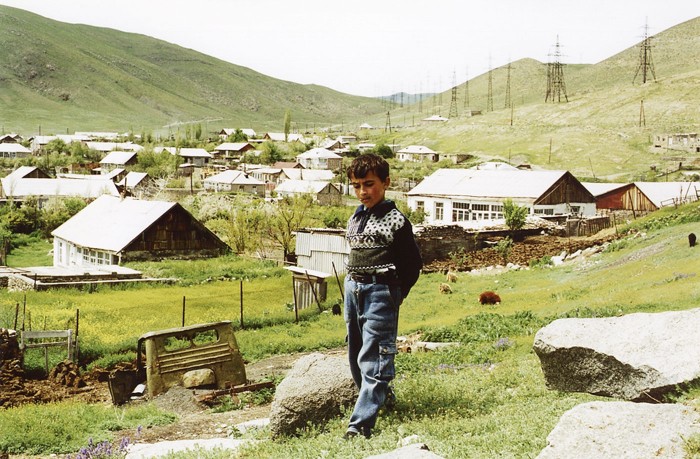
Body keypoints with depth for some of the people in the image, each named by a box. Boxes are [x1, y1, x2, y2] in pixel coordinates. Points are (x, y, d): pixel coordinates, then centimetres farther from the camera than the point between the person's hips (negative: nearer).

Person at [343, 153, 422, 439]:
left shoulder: (395, 220, -8)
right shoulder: (355, 217, 13)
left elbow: (413, 263, -4)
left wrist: (396, 295, -3)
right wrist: (352, 285, 14)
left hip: (380, 293, -8)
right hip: (353, 289, 8)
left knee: (373, 359, -11)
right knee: (356, 356, 15)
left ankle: (361, 423, -15)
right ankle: (380, 397, 36)